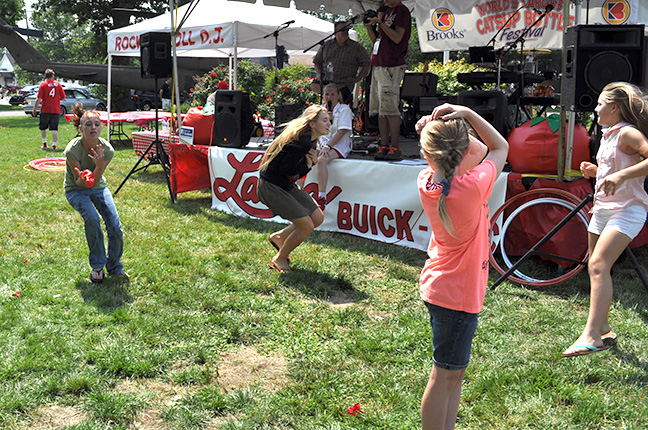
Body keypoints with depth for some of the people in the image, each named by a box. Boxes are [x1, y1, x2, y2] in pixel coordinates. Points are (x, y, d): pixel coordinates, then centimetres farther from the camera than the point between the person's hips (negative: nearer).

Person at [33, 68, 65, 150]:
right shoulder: (58, 84, 3)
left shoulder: (43, 84, -5)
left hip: (45, 110, -2)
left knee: (42, 127, 16)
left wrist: (34, 109, -2)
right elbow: (63, 97, 6)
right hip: (56, 110, 2)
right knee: (54, 129, 1)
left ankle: (44, 143, 17)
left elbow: (39, 98, -8)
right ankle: (54, 145, -5)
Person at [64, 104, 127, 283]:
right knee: (92, 218, -30)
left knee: (115, 227, -13)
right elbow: (79, 183, -23)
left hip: (98, 187, 3)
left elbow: (96, 181, -23)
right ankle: (97, 266, -8)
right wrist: (83, 179, -46)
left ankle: (115, 267, 13)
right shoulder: (72, 150, -28)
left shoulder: (107, 149, -21)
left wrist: (99, 165, -42)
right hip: (76, 189, -3)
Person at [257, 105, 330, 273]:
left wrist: (312, 162, -11)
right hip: (271, 186, -10)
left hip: (286, 185, 10)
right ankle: (279, 259, 12)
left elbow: (299, 170, 8)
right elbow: (285, 169, -22)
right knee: (307, 226, -9)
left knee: (317, 218, 9)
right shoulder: (302, 143, -25)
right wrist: (308, 165, -9)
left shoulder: (310, 141, 7)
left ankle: (279, 236, 27)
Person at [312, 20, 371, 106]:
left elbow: (367, 64, 8)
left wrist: (358, 78, -4)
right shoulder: (326, 45, 12)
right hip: (325, 80, 5)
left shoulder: (356, 47, 4)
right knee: (314, 86, -26)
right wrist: (319, 74, 3)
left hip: (343, 84, -4)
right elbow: (317, 61, 21)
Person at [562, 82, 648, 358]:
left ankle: (591, 336, -26)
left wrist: (621, 175, -35)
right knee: (597, 268, 12)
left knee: (598, 265, -23)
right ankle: (603, 329, 26)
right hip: (602, 209, 10)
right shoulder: (608, 135, 16)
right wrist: (595, 171, 10)